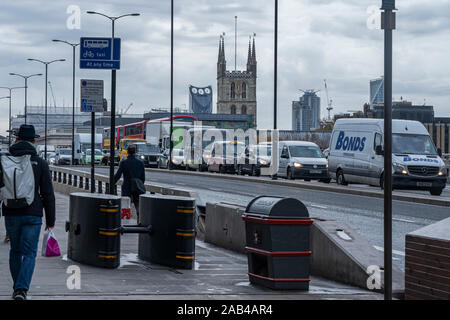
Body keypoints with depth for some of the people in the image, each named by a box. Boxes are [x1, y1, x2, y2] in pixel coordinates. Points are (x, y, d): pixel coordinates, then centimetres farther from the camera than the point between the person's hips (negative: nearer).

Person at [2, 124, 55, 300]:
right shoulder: (40, 163, -3)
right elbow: (48, 194, -2)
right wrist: (50, 219, 6)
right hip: (33, 215, -2)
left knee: (15, 251, 17)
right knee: (29, 253, 0)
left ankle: (18, 288, 23)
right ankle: (21, 289, -17)